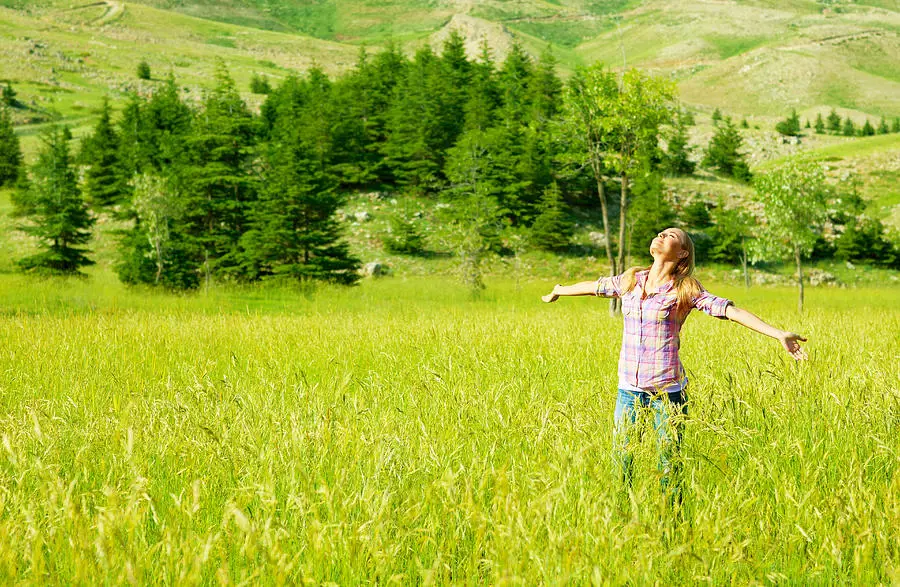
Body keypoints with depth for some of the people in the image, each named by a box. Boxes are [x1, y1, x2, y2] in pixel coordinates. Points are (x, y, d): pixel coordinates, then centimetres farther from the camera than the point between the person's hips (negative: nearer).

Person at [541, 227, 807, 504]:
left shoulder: (686, 291, -5)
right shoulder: (631, 281, 7)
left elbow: (732, 311, -13)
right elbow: (593, 286, 24)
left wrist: (779, 334, -21)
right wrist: (558, 291, 40)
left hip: (667, 389, -4)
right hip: (628, 388, 4)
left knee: (669, 462, 3)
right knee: (620, 459, 6)